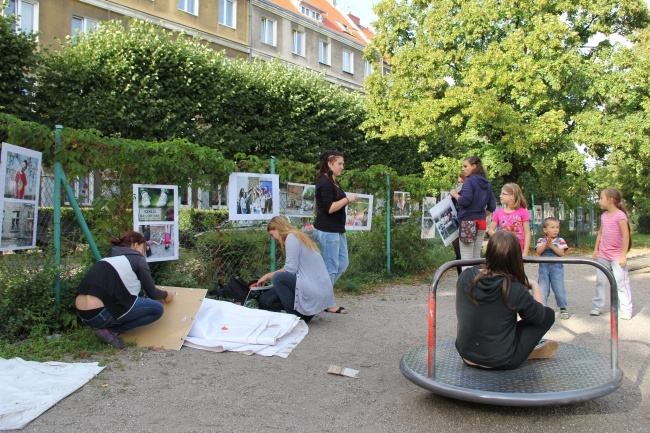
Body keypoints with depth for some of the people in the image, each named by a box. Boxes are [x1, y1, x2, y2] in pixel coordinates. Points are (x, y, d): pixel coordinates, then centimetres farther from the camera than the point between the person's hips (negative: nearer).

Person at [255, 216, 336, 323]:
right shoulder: (297, 237, 20)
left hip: (316, 292, -9)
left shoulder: (291, 237, -8)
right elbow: (292, 269, 15)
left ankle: (294, 316, -9)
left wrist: (268, 276, -2)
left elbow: (290, 270, -15)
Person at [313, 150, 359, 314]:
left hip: (337, 230, 10)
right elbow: (329, 208, -20)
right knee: (331, 267, -2)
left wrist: (349, 199, 7)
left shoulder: (334, 182, 15)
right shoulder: (324, 182, -15)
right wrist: (347, 198, -14)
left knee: (342, 264, 14)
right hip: (327, 231, -10)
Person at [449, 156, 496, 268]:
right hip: (482, 222, 8)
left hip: (468, 222, -8)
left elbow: (465, 201, -19)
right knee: (477, 256, 14)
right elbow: (492, 206, 13)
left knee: (466, 257, -4)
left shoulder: (469, 181, -10)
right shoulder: (486, 183, 13)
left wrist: (454, 194, -2)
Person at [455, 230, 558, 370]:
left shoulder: (465, 276, -12)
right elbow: (539, 316, -4)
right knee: (548, 314, 9)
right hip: (499, 362, -5)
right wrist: (534, 286, 11)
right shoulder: (515, 290, -24)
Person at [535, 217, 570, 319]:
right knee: (542, 289, 3)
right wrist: (546, 243, -17)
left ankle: (563, 308, 17)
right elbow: (538, 252, -10)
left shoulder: (560, 241, 4)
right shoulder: (541, 240, 5)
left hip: (557, 267, -1)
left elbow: (561, 253, -8)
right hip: (544, 267, 1)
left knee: (559, 289, 2)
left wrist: (552, 245, -15)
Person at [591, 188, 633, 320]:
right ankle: (597, 306, 18)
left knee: (621, 282, -2)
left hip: (617, 256, -7)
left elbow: (625, 236, -16)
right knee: (600, 281, 10)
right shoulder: (604, 216, 6)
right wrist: (596, 249, 12)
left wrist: (623, 256, -17)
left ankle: (626, 310, 6)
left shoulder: (620, 216, -15)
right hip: (603, 255, 7)